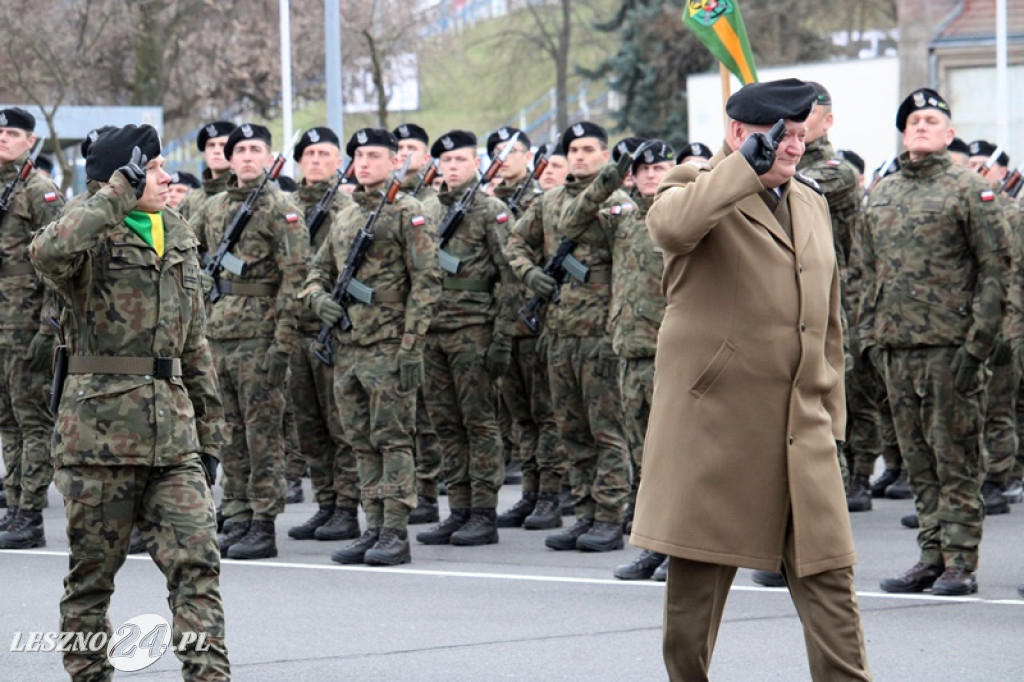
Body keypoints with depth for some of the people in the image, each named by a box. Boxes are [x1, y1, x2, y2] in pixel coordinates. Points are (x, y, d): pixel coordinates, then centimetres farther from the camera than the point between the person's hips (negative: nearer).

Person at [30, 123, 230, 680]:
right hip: (100, 430, -5)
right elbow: (48, 253, -32)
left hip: (172, 435, 5)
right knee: (92, 571, 6)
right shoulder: (93, 236, -5)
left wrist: (208, 430, 19)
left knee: (196, 561, -5)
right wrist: (119, 194, -24)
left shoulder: (178, 237, 15)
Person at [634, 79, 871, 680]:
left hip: (803, 434, 5)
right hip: (714, 423, -5)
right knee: (697, 583, 3)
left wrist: (830, 415, 17)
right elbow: (671, 224, -29)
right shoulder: (700, 189, -2)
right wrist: (747, 168, -27)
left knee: (830, 576, -2)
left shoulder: (813, 203, 18)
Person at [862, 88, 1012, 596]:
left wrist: (978, 343, -12)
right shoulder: (881, 195, 15)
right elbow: (871, 271, 22)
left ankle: (960, 564, 0)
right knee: (918, 461, 8)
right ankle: (931, 558, 13)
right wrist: (870, 335, 14)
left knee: (955, 459, -4)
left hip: (951, 346, -6)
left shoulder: (969, 190, -2)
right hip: (897, 347, 6)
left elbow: (996, 268, -7)